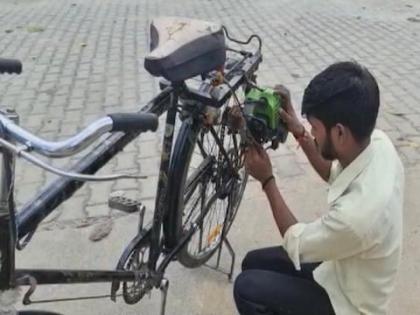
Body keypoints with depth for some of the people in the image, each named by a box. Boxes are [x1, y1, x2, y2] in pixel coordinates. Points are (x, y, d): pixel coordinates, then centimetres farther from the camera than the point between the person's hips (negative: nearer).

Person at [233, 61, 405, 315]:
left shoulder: (358, 212, -42)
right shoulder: (378, 142, -17)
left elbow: (297, 246, -21)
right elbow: (335, 173, 7)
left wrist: (267, 179, -15)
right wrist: (300, 134, -5)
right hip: (345, 270, 8)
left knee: (247, 287, -10)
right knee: (255, 263, 11)